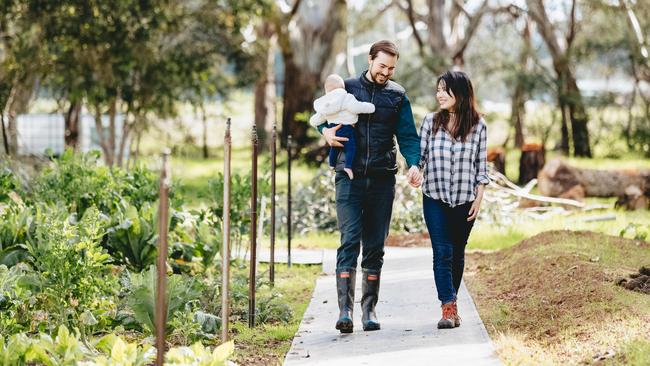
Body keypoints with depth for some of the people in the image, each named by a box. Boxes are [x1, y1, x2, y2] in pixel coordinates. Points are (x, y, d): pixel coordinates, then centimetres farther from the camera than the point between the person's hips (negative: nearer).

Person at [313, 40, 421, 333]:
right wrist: (326, 131, -5)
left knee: (375, 246, 6)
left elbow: (408, 135, 5)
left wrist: (413, 163, -14)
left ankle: (369, 309, 12)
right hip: (349, 177, -2)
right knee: (349, 240, -12)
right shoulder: (346, 88, 6)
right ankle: (345, 309, -17)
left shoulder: (397, 95, 9)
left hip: (382, 179, 2)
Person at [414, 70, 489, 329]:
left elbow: (481, 165, 5)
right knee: (442, 252, -10)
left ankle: (450, 304, 21)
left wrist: (479, 197, 0)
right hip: (435, 199, 0)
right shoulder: (431, 122, 2)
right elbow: (420, 153, 5)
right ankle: (448, 308, -13)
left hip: (465, 200, 0)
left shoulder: (477, 125, 1)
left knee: (457, 253, 9)